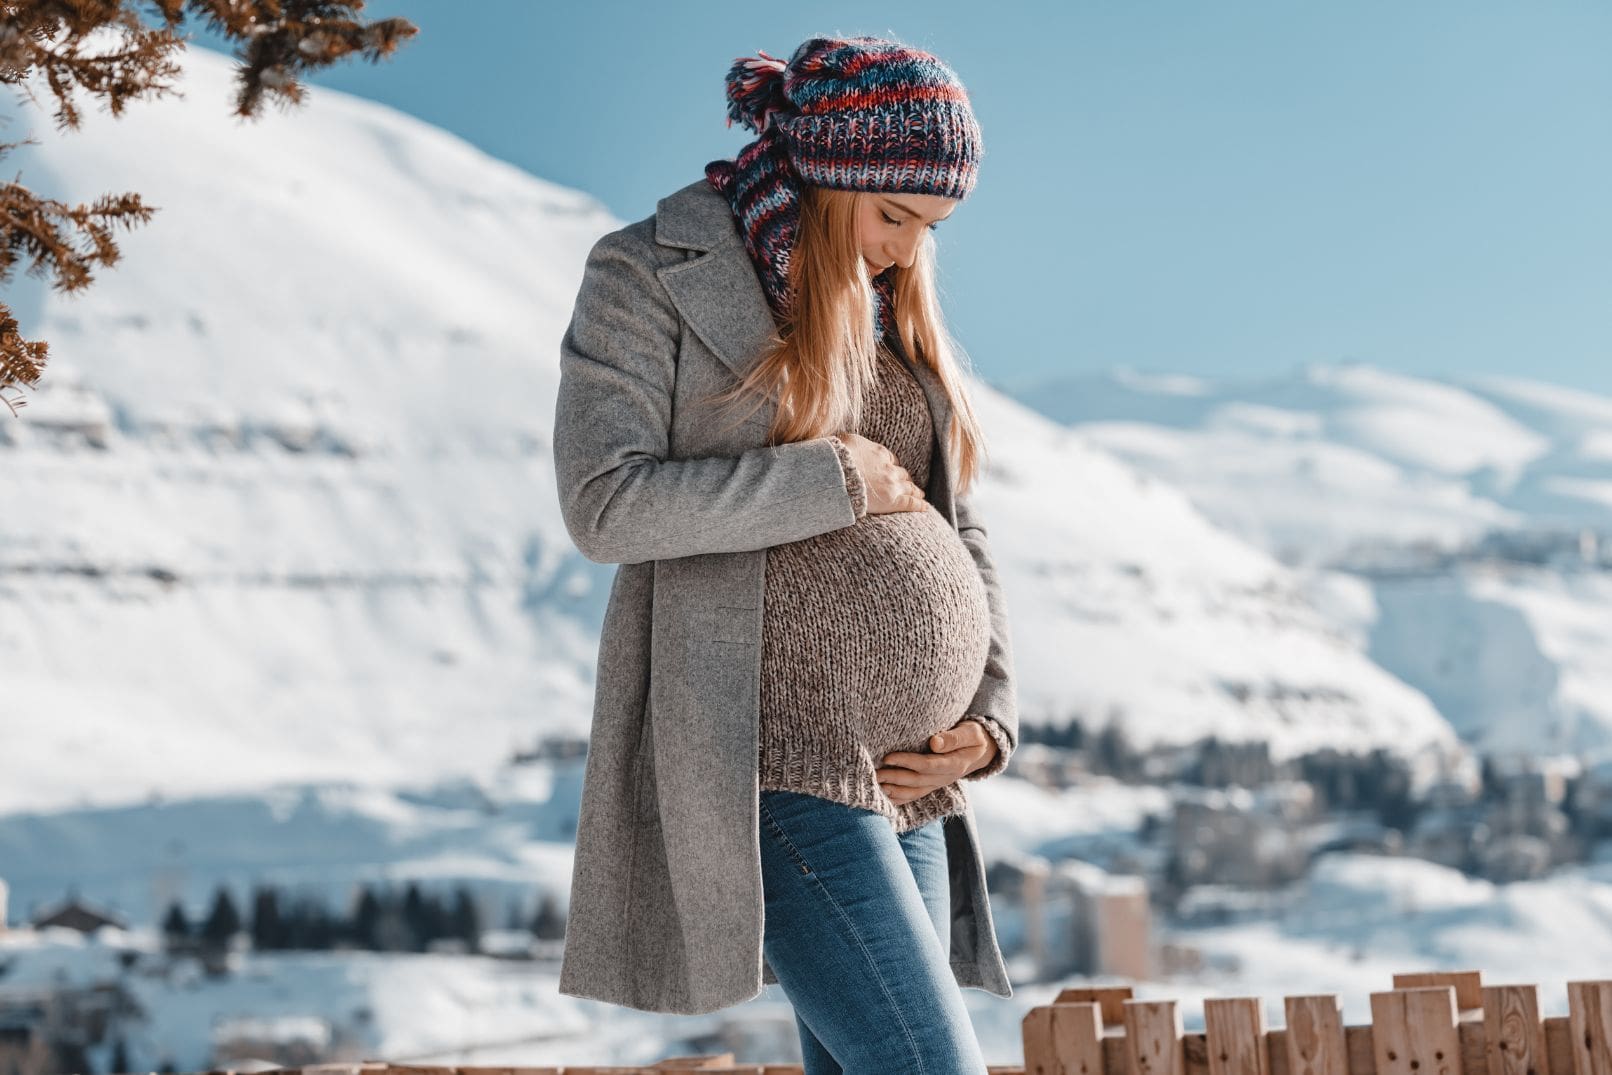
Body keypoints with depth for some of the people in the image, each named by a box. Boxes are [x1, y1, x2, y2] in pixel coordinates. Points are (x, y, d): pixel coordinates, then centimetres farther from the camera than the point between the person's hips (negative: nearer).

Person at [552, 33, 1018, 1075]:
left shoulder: (890, 319, 19)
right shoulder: (653, 276, 0)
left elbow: (959, 539, 20)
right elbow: (605, 503, -12)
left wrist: (989, 722, 5)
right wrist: (832, 482, -10)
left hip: (902, 777, 7)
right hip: (767, 755, -7)